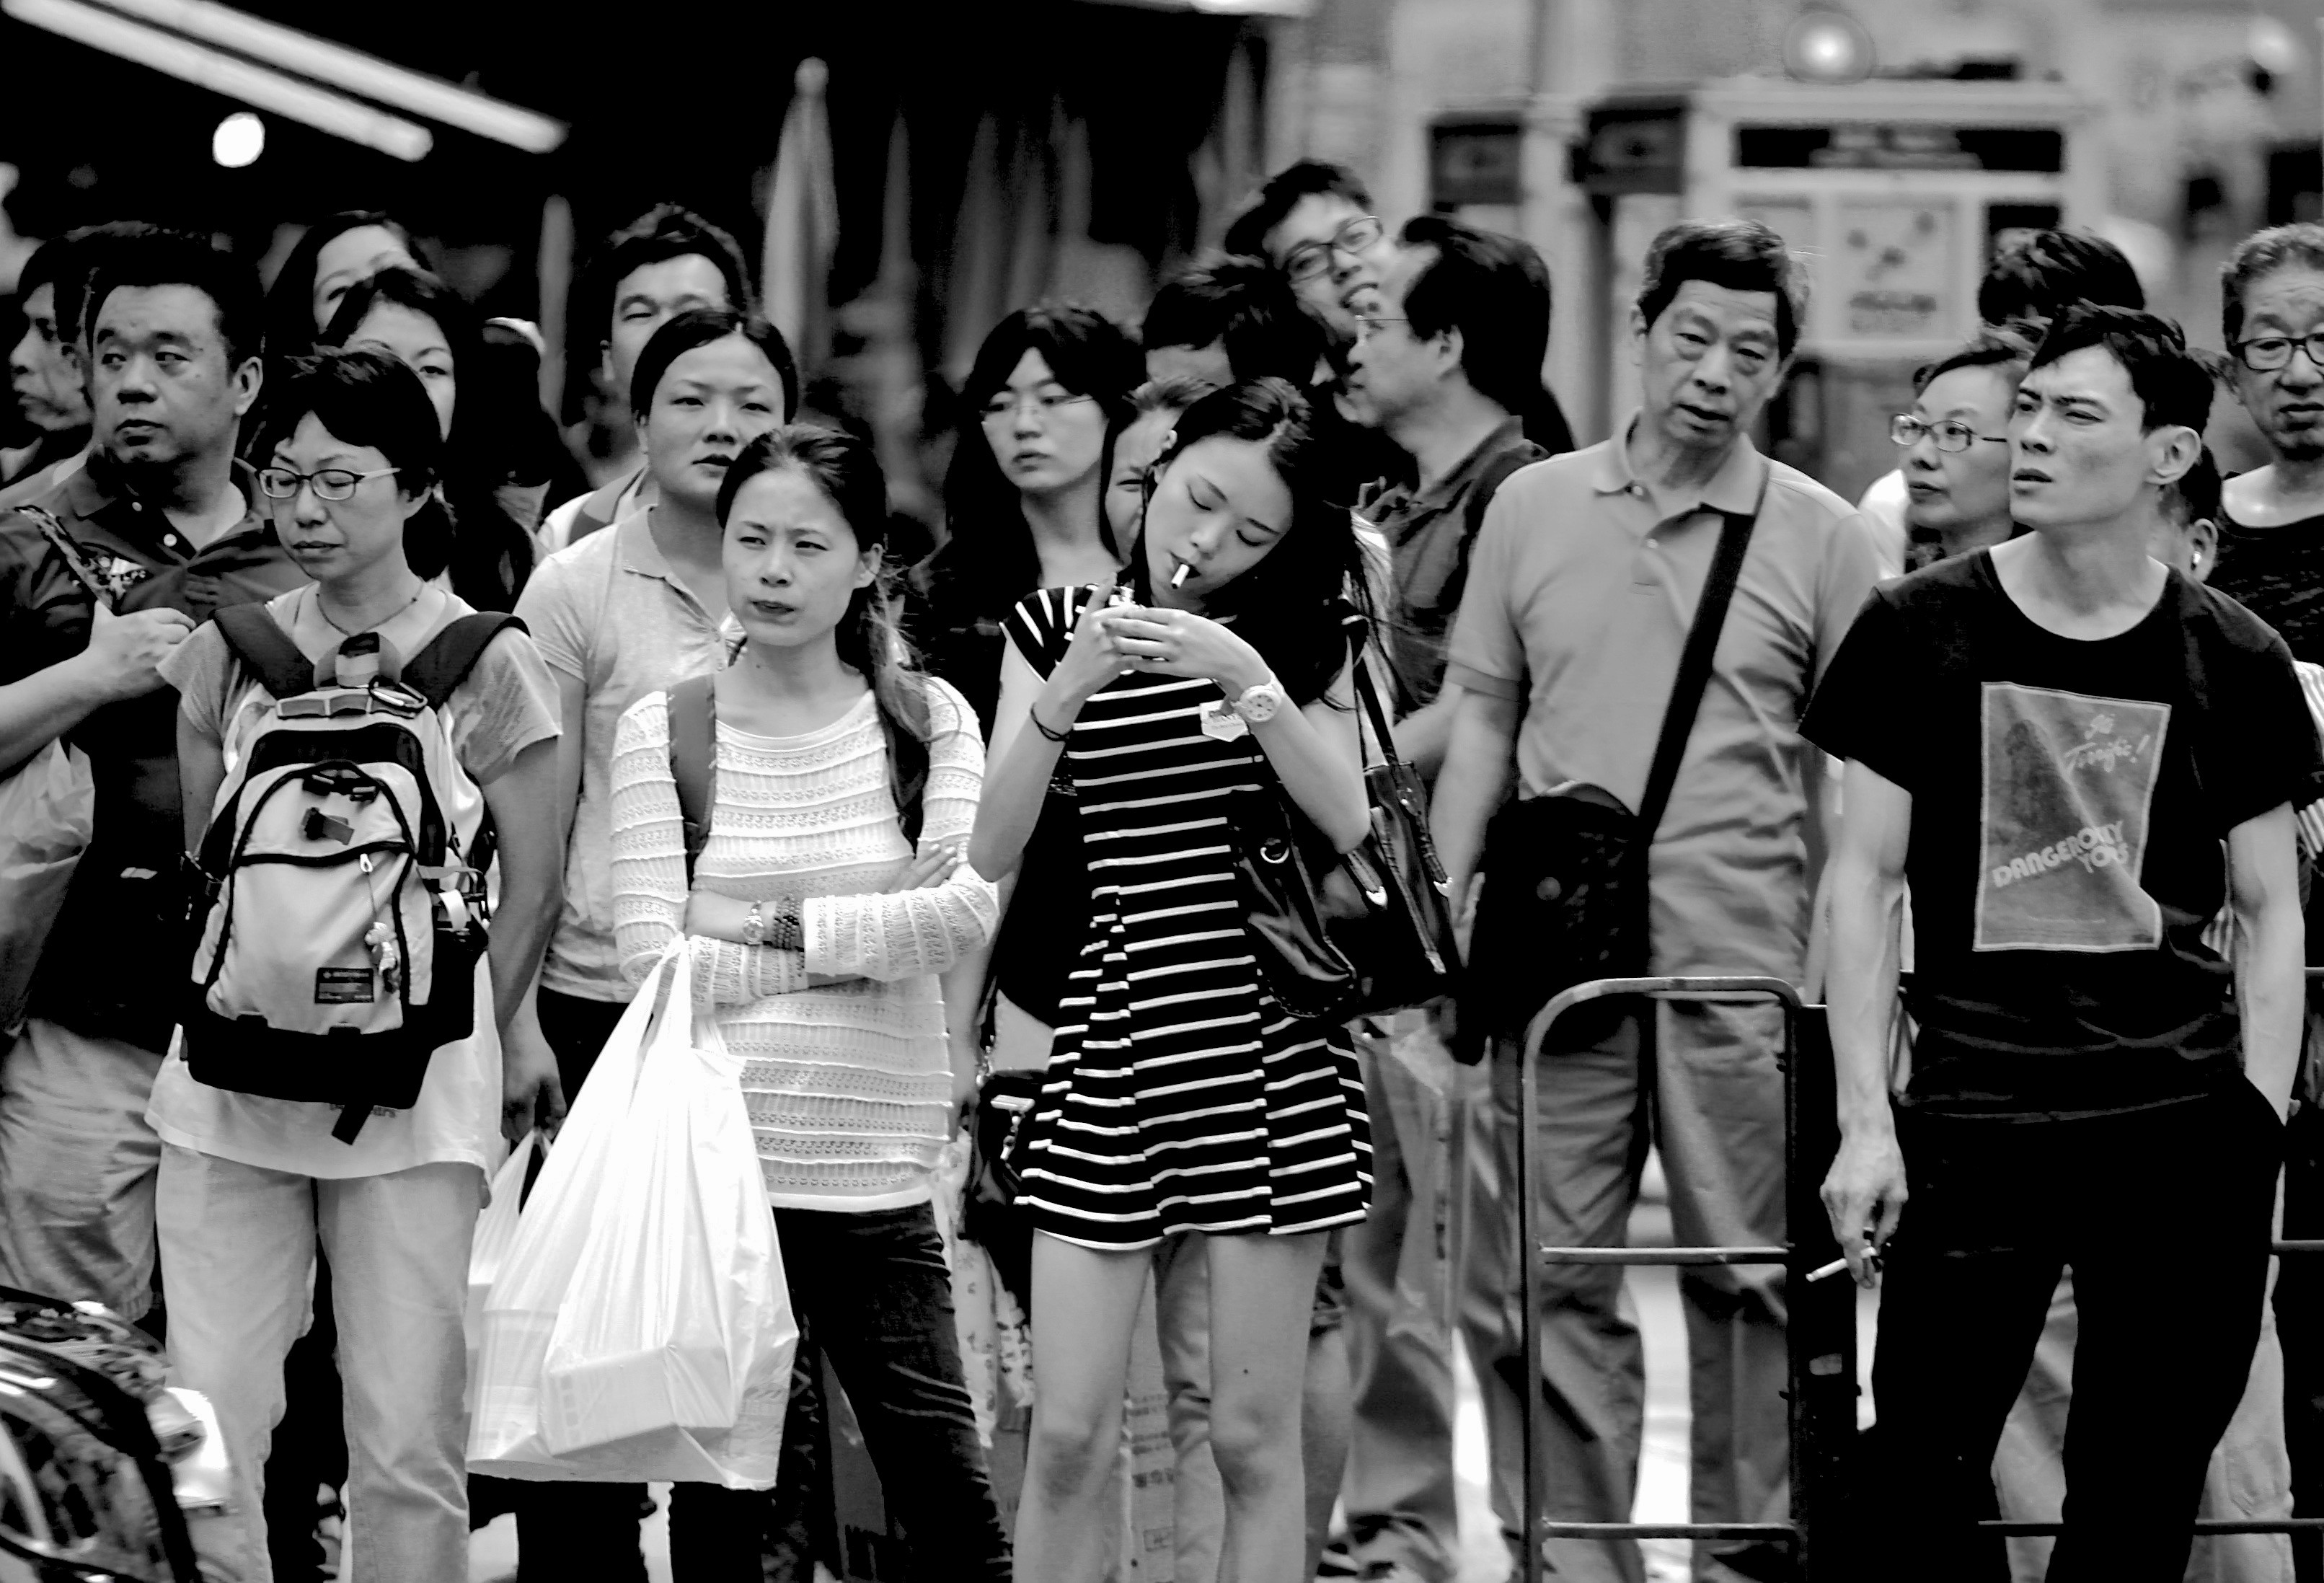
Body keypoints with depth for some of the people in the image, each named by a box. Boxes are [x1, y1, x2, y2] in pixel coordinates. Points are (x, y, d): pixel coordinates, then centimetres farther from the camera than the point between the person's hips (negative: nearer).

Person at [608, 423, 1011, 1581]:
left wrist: (784, 926, -10)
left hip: (875, 1176, 0)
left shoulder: (926, 720, 5)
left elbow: (969, 911, -10)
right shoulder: (663, 730, 2)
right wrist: (873, 948, -7)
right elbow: (653, 959, -7)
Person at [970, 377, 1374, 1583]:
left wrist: (1247, 678, -16)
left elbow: (1349, 823, -6)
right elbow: (992, 853, 0)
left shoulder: (1294, 636, 7)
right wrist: (1067, 694, -13)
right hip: (1113, 1042, 1)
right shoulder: (1056, 626, 8)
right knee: (1067, 1436, -4)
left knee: (1253, 1436, 1)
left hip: (1267, 1051, 0)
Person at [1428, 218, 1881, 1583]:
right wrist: (1445, 907, 4)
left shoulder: (1823, 540, 2)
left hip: (1742, 969, -2)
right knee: (1538, 1279, 2)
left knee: (1748, 1275, 3)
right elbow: (1483, 722, 14)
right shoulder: (1534, 509, 9)